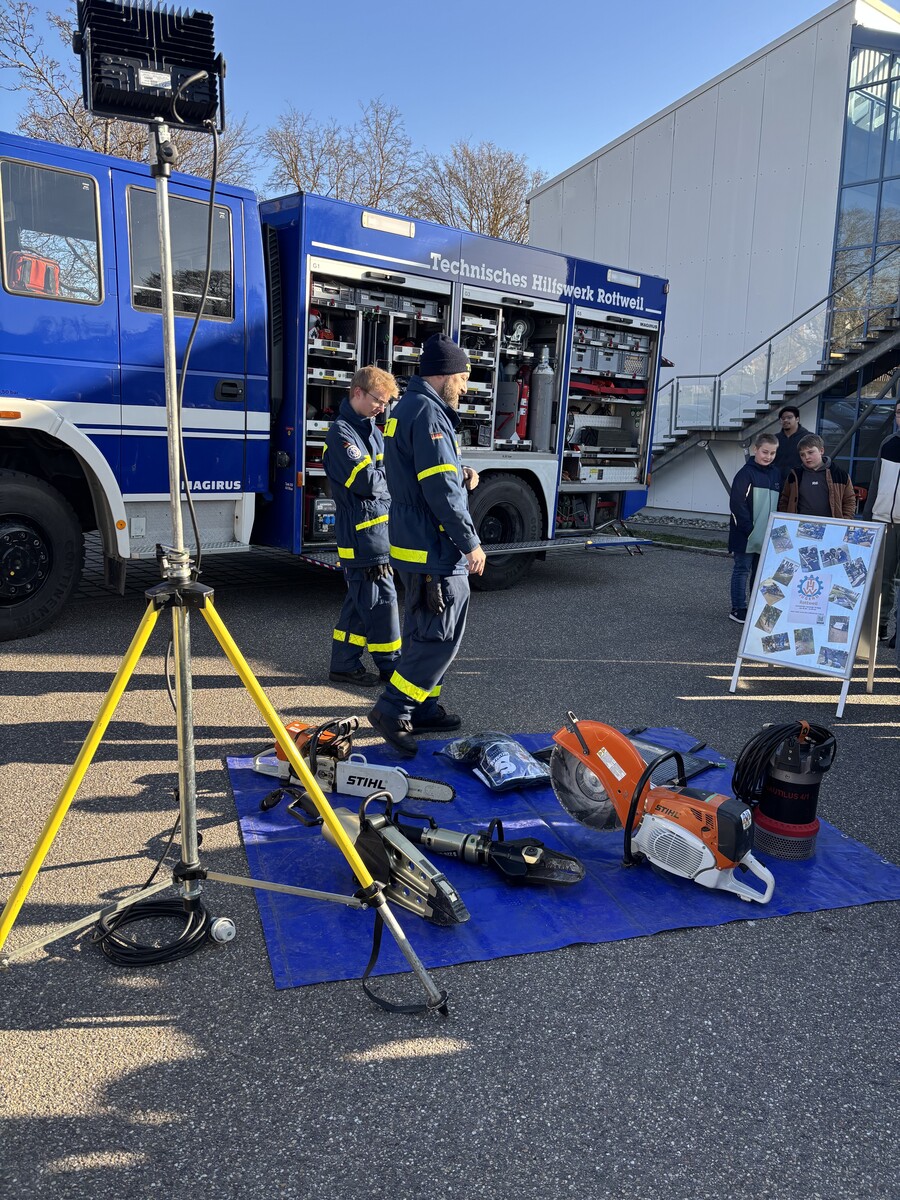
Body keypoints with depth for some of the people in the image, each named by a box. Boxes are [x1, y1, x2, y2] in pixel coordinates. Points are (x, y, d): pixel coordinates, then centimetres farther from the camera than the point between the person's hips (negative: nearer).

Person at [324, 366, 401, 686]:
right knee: (381, 599, -4)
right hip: (364, 532, -9)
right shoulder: (341, 434, -12)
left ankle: (345, 665, 21)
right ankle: (390, 666, 8)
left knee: (362, 600, 13)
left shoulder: (372, 430, 18)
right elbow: (366, 482, -20)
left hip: (379, 528, 9)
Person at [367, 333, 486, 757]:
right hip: (435, 548, -11)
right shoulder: (428, 412, -16)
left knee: (423, 632, 18)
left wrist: (459, 473, 8)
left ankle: (423, 708, 28)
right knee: (441, 635, -5)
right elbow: (440, 489, -22)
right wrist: (471, 544, -17)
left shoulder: (406, 408, 17)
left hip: (413, 543, 11)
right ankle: (391, 710, -1)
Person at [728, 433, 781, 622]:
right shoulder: (746, 473, -8)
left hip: (767, 535, 6)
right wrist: (749, 529, -18)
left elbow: (778, 504, 19)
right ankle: (738, 609, 7)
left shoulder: (776, 474, 13)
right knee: (742, 569, 0)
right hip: (746, 535, -6)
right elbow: (737, 504, -14)